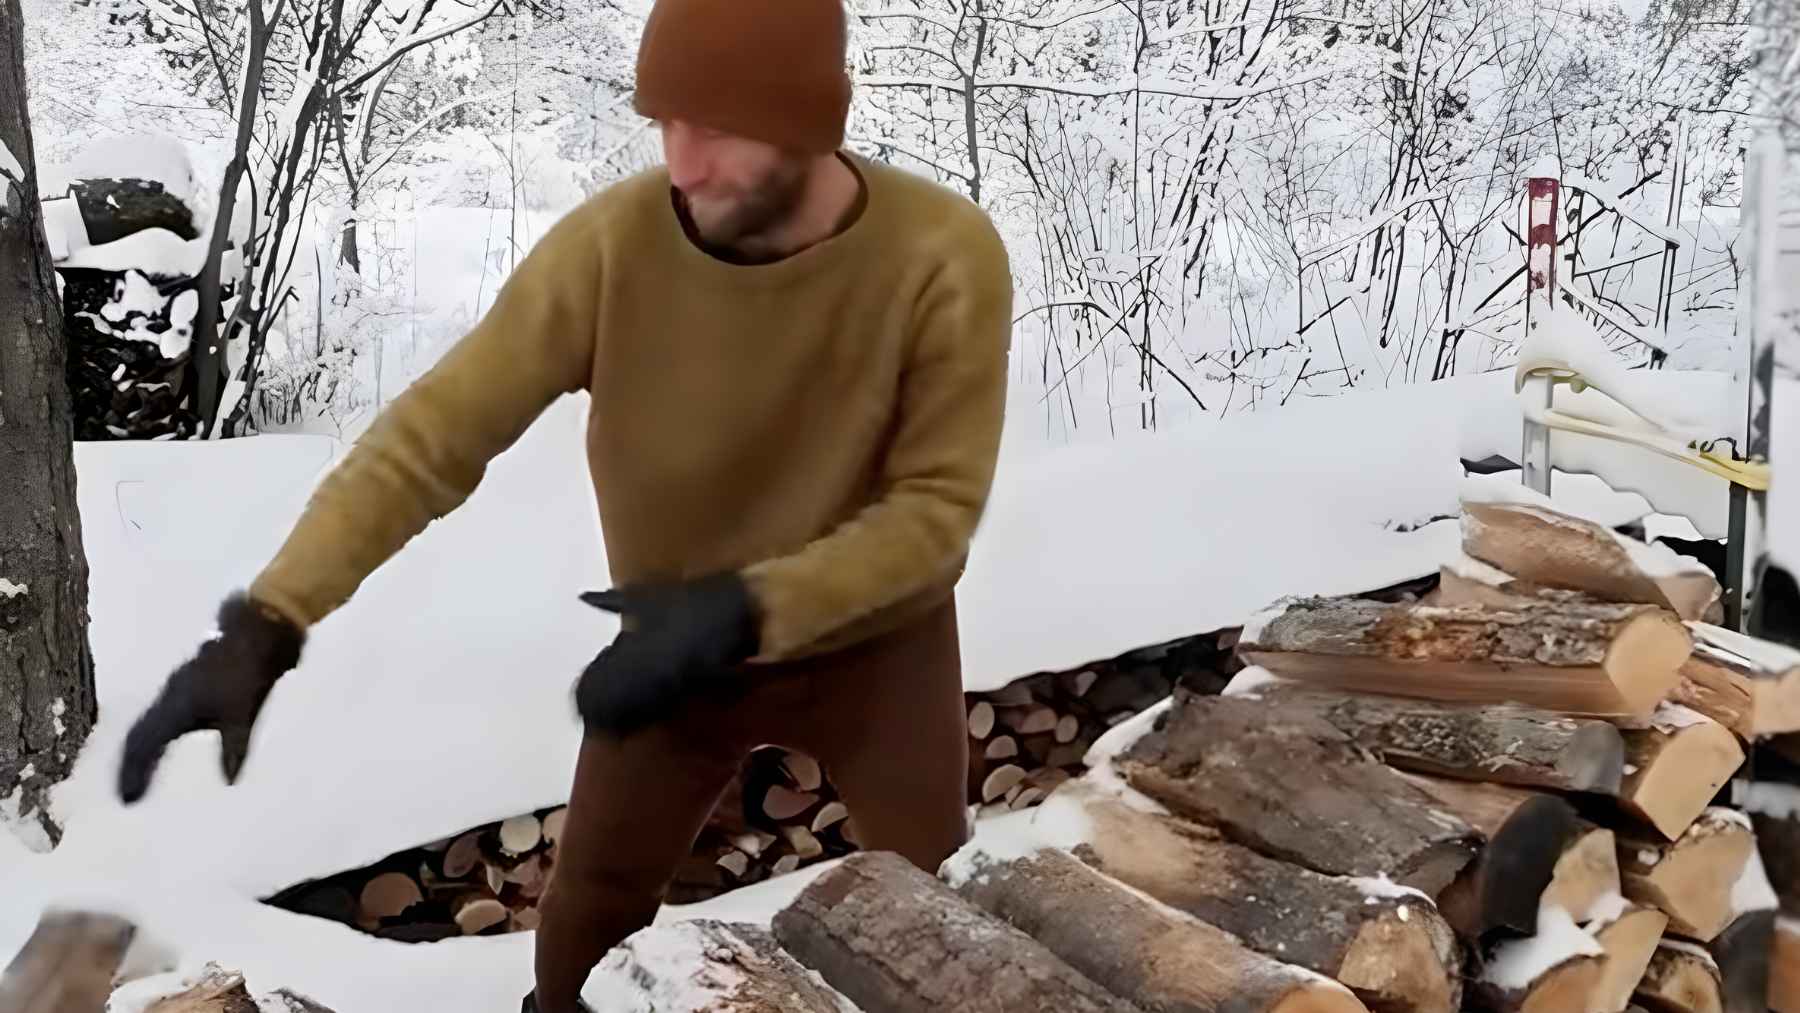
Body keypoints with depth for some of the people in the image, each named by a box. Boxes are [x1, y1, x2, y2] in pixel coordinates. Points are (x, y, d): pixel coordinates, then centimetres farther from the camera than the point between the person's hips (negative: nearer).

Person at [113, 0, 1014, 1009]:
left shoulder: (945, 257, -29)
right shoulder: (610, 244, -25)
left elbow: (937, 506, -24)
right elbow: (436, 431, -22)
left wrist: (742, 609, -36)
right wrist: (266, 623, -31)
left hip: (876, 639, -1)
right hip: (676, 639, 1)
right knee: (589, 916, 15)